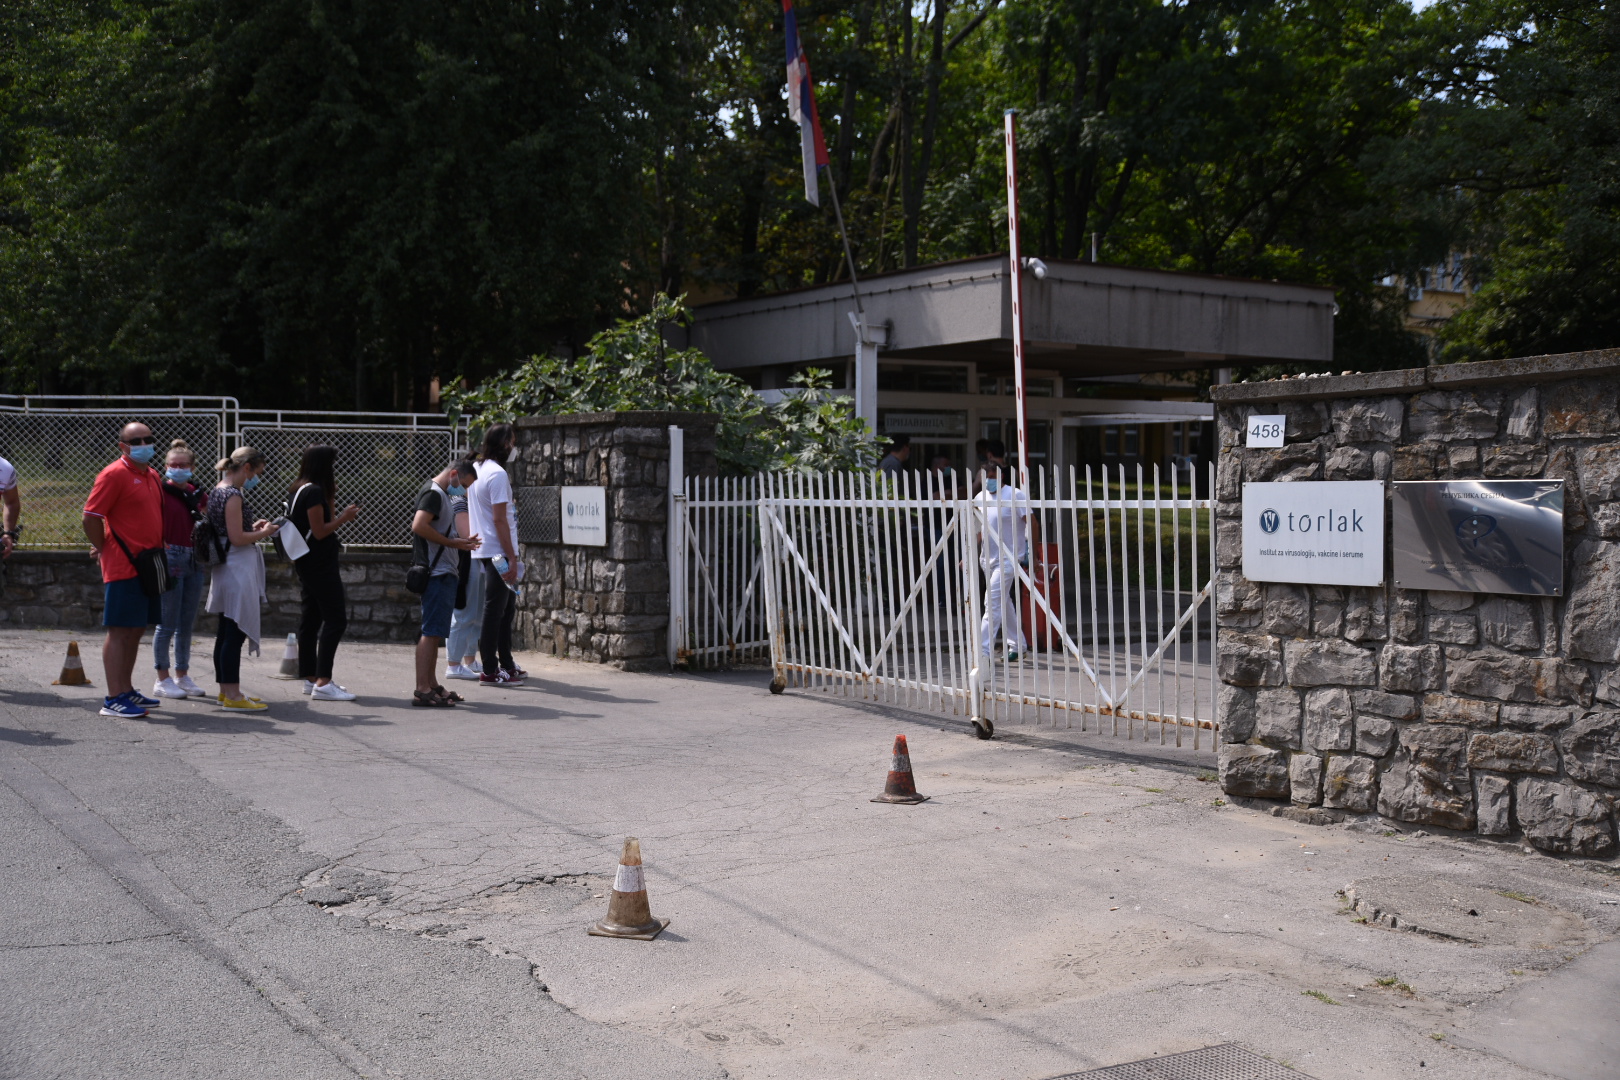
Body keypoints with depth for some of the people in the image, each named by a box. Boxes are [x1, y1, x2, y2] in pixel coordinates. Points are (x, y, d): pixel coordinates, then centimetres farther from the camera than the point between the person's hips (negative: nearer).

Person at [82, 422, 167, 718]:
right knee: (120, 631, -6)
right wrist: (105, 550, -7)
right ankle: (113, 699, -3)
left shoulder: (152, 476, 15)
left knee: (136, 630, 13)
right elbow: (91, 518, -14)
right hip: (123, 568, -8)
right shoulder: (114, 474, -11)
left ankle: (126, 689, 22)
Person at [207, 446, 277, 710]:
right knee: (235, 632, -6)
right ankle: (232, 695, -4)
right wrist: (264, 533, -5)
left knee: (226, 633, 14)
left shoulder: (217, 491, 13)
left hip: (226, 568, 10)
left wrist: (253, 528, 12)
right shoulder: (233, 495, -16)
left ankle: (226, 690, 22)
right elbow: (236, 539, -19)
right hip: (238, 568, -10)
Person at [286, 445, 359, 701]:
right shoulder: (315, 491, -16)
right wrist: (344, 518, -8)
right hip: (320, 564, -11)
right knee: (336, 619, -11)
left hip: (307, 564, 11)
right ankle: (323, 682, -15)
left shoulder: (298, 490, 14)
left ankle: (311, 679, 16)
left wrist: (331, 497, 12)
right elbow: (319, 532, -18)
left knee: (312, 618, 12)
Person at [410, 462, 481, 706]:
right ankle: (422, 690, -12)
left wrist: (461, 542, 14)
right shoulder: (433, 493, -11)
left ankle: (431, 685, 19)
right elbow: (419, 526, -24)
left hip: (445, 573, 11)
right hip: (437, 573, -11)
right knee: (431, 631, -11)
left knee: (435, 632, 14)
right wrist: (452, 542, -19)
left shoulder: (440, 495, 21)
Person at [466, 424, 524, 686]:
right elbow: (499, 519, -20)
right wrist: (511, 558, -19)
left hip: (482, 549, 10)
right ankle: (490, 672, 1)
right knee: (494, 612, -4)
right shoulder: (498, 474, -16)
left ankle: (506, 664, 23)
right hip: (497, 552, -10)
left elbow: (468, 513, 18)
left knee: (507, 607, 17)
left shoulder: (476, 469, 12)